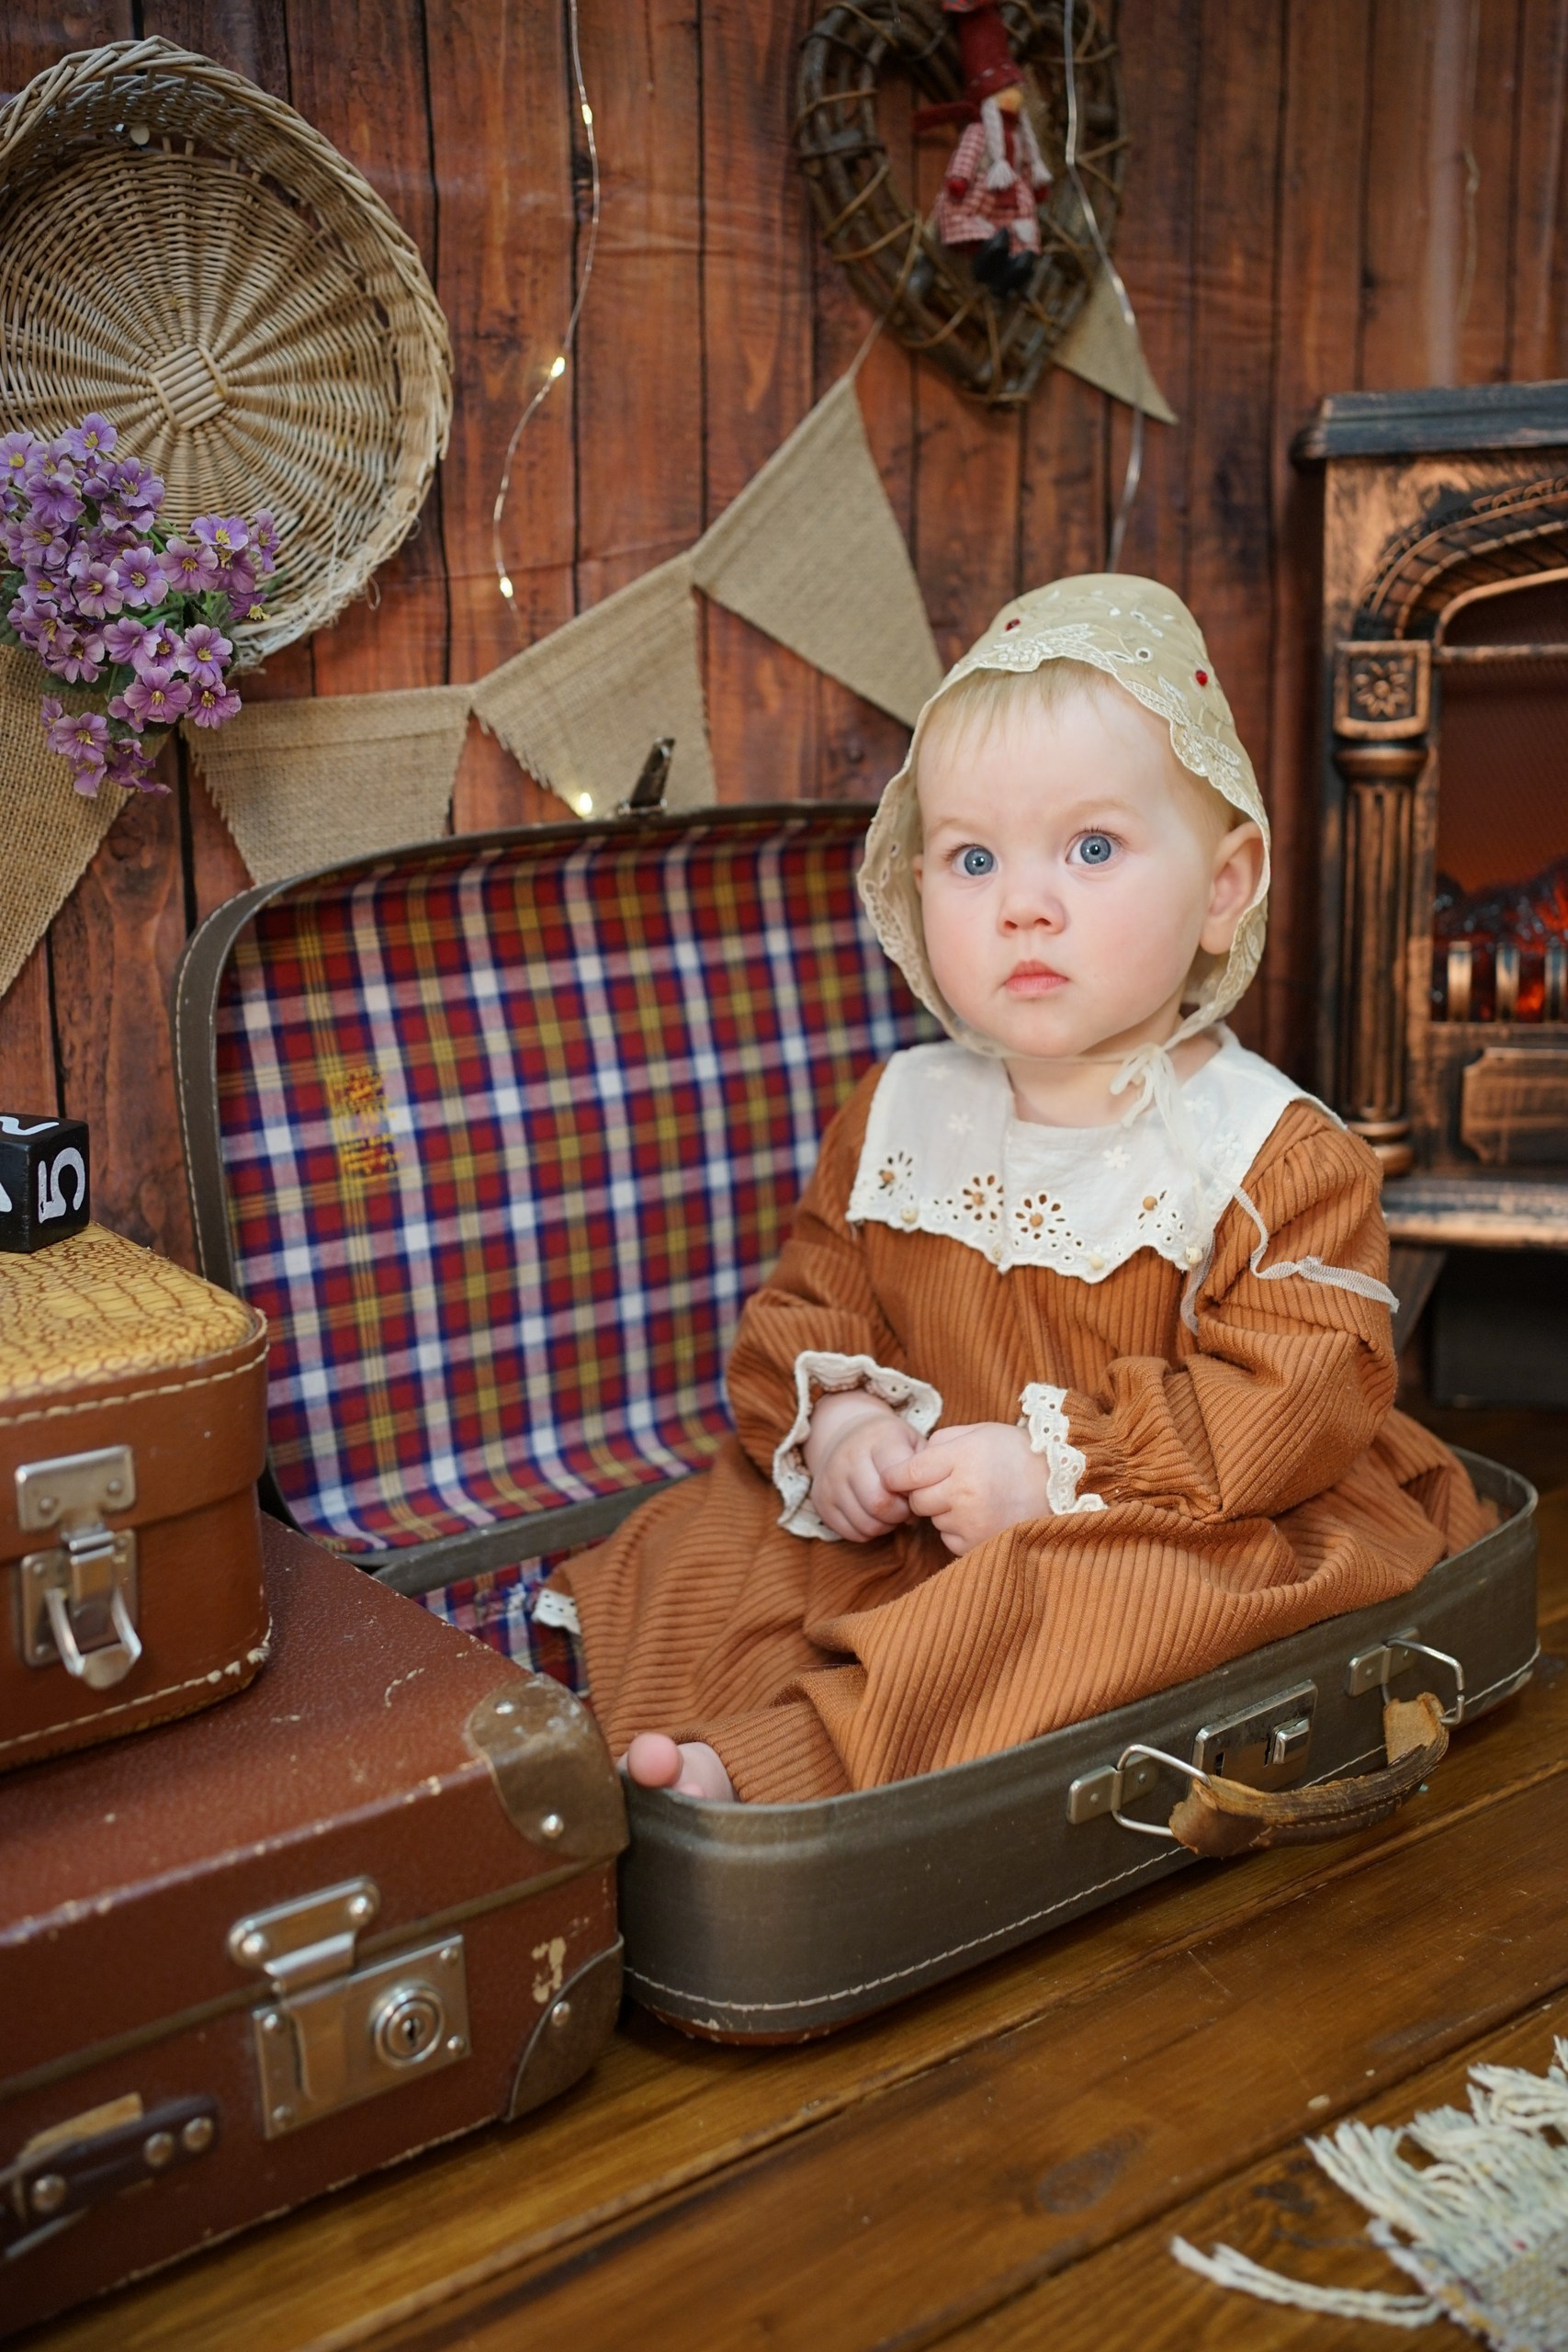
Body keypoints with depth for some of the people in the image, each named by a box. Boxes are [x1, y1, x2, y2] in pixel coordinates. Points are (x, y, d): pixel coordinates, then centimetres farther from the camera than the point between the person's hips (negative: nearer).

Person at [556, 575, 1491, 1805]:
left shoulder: (1272, 1150, -8)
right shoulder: (896, 1116, 7)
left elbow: (1305, 1397, -15)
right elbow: (810, 1302, 13)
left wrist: (1062, 1464, -23)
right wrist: (834, 1419, -11)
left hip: (1178, 1541, -4)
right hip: (910, 1519, 5)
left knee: (1102, 1602, -36)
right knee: (703, 1553, -13)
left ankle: (788, 1767, -44)